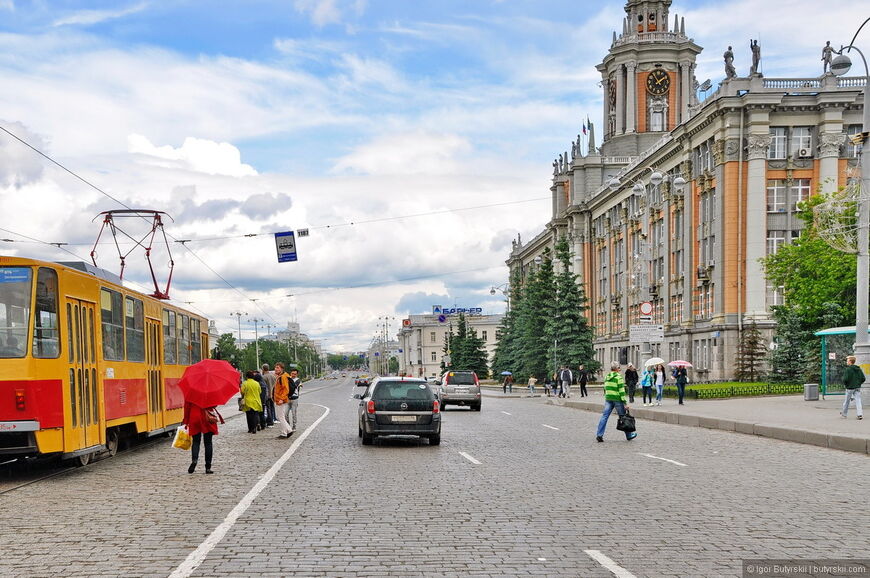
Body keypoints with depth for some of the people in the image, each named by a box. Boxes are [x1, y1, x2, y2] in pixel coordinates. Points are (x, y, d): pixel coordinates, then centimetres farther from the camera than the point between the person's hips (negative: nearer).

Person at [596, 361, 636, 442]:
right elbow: (621, 391, -13)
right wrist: (625, 403, -12)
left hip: (608, 399, 5)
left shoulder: (607, 377, 9)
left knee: (604, 416, 2)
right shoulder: (618, 377, -10)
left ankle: (599, 435, -7)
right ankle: (629, 435, 19)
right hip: (617, 399, -5)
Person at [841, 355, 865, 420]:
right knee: (858, 401, 2)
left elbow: (845, 379, -21)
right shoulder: (859, 369, 6)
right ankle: (860, 414, -10)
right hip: (857, 388, 5)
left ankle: (844, 414, 23)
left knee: (846, 401, 9)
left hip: (850, 388, -5)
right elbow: (863, 378, 5)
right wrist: (858, 383, 15)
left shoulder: (847, 369, -14)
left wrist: (844, 384, -2)